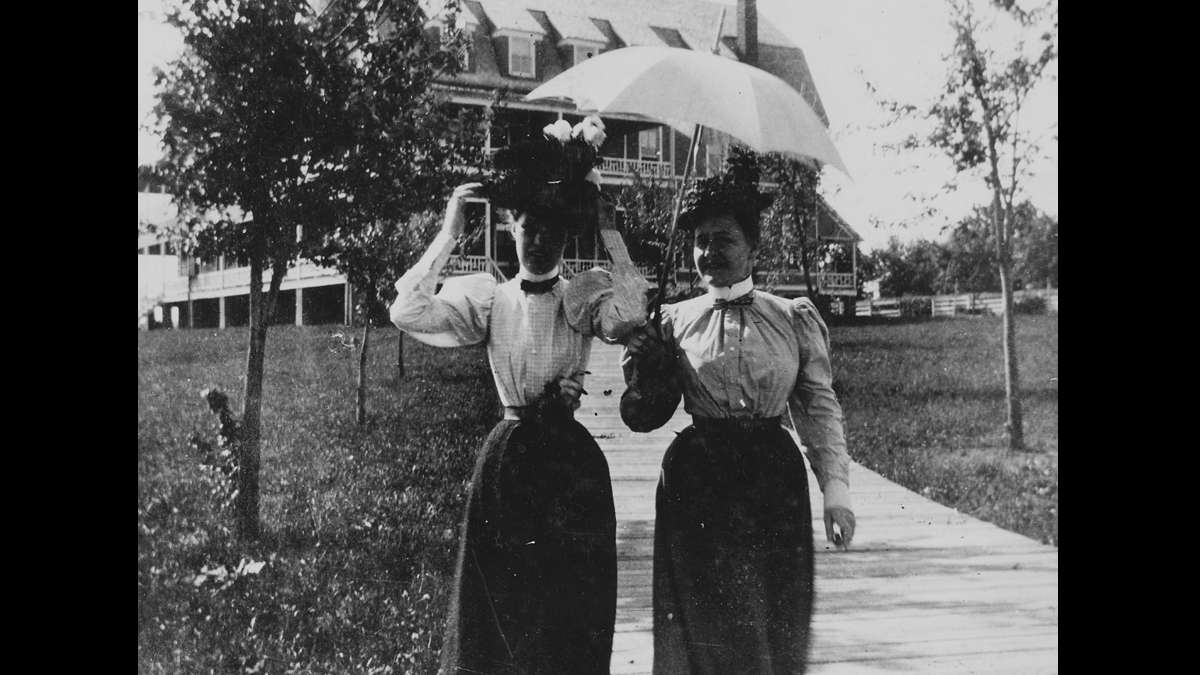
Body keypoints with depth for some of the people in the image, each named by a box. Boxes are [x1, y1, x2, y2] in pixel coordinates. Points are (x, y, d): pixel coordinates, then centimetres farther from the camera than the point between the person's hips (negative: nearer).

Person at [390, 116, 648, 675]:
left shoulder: (584, 297, 1)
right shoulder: (487, 298, 5)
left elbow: (628, 314, -22)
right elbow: (406, 312, -9)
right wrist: (448, 235, -7)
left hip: (570, 461, -1)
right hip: (505, 457, 1)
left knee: (571, 611, 4)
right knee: (499, 613, 9)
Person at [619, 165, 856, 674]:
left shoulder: (794, 318, 2)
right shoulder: (673, 322, 4)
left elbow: (820, 406, 2)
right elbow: (645, 418, 7)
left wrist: (835, 488, -6)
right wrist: (640, 376, -13)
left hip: (775, 481, 0)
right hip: (696, 483, 0)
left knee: (775, 624, 9)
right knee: (702, 626, 7)